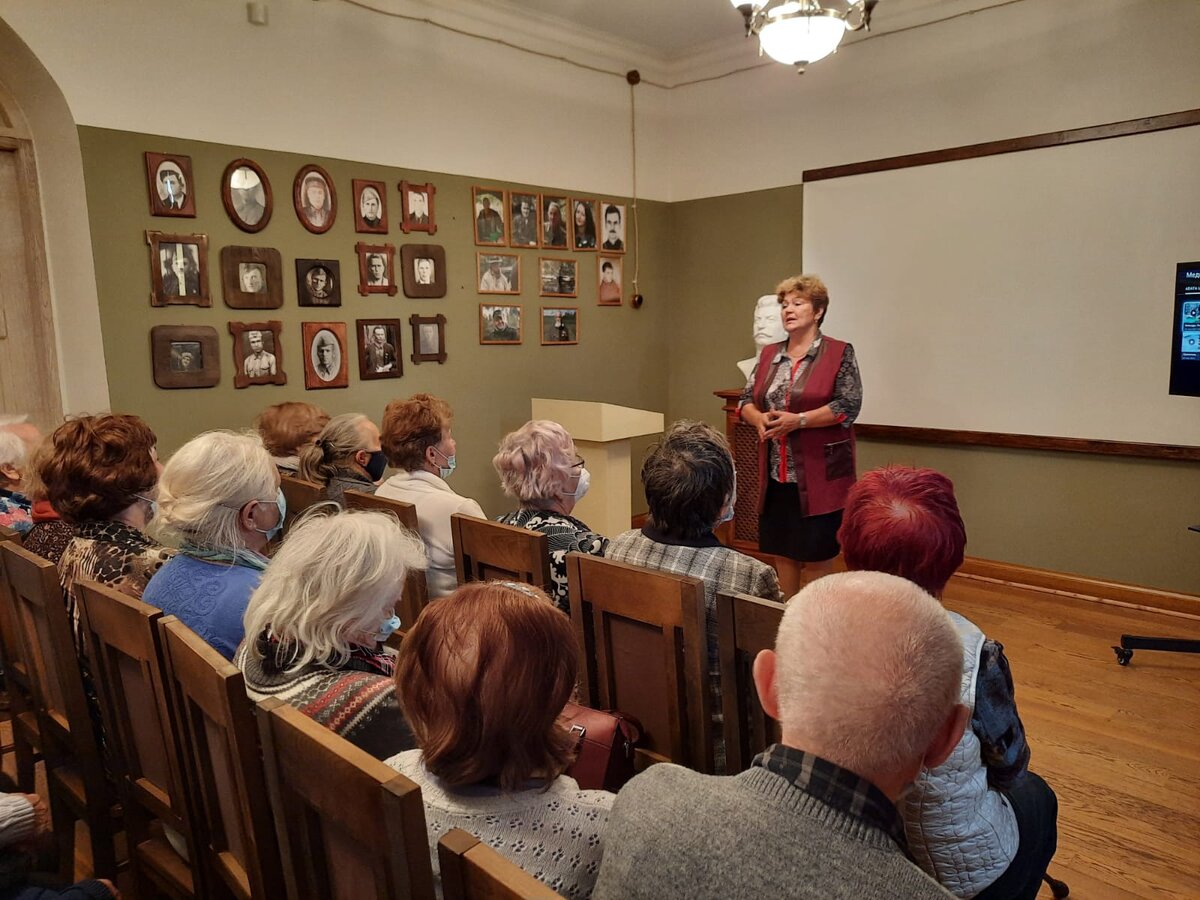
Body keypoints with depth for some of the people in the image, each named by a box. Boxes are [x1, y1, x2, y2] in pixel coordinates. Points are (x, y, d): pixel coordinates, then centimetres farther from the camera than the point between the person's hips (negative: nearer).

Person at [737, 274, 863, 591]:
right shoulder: (769, 354, 11)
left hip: (819, 474, -5)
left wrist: (798, 420, -21)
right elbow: (745, 401, 11)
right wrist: (760, 419, -11)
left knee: (819, 553, 1)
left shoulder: (839, 353, -3)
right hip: (777, 474, 5)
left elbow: (848, 406, -12)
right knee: (782, 550, 12)